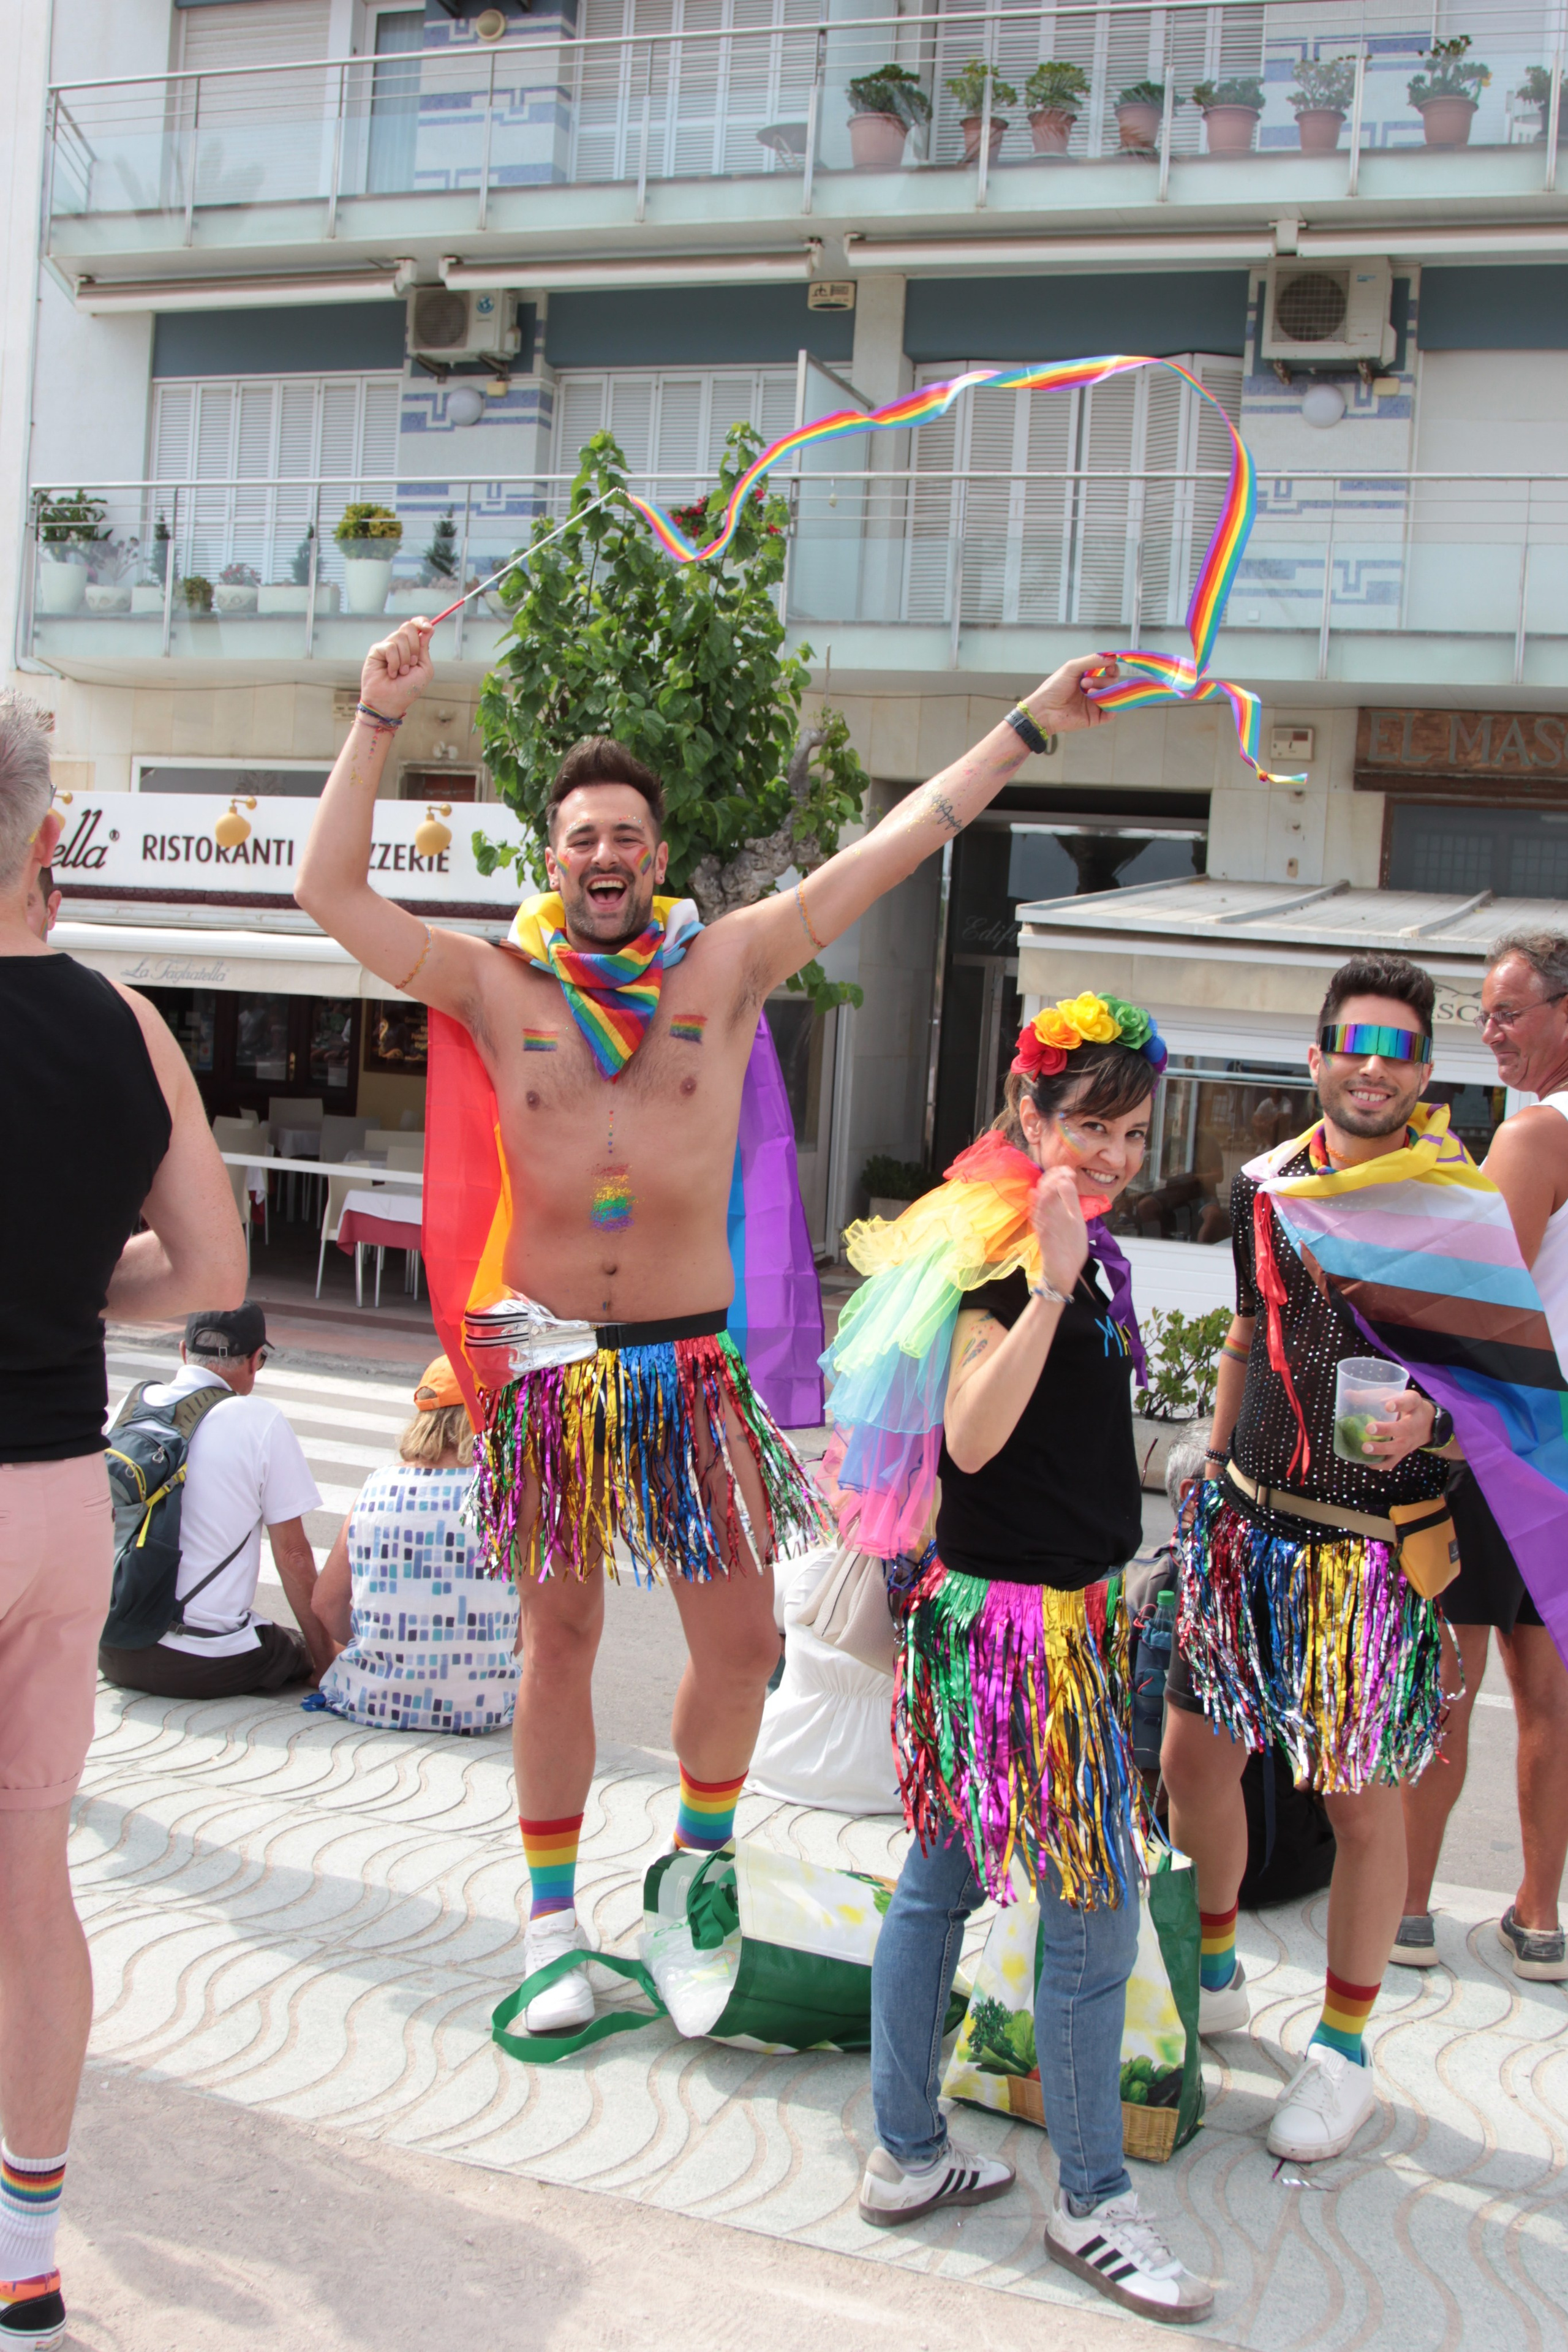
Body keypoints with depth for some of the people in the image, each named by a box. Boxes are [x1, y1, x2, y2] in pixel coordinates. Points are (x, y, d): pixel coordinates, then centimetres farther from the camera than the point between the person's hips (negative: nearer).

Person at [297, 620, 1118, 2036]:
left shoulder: (726, 968, 3)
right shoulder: (499, 988, 1)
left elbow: (887, 853, 2)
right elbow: (331, 890, -5)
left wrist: (1027, 727, 2)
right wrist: (381, 720, -9)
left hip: (691, 1360, 1)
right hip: (549, 1363, -1)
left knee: (741, 1639, 4)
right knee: (561, 1640, 8)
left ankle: (700, 1864, 31)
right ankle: (554, 1926, 22)